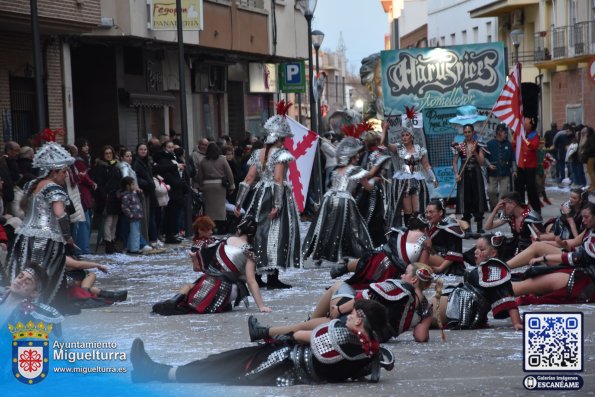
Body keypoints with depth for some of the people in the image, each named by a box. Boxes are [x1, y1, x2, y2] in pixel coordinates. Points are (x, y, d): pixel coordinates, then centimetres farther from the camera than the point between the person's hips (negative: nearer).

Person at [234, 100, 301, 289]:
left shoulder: (258, 154, 9)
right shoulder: (281, 153, -10)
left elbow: (248, 179, 6)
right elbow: (278, 179, -20)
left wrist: (238, 203, 7)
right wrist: (277, 205, -24)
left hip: (260, 197, 6)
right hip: (277, 197, -6)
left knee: (259, 233, 11)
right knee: (276, 235, -3)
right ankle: (273, 278, -5)